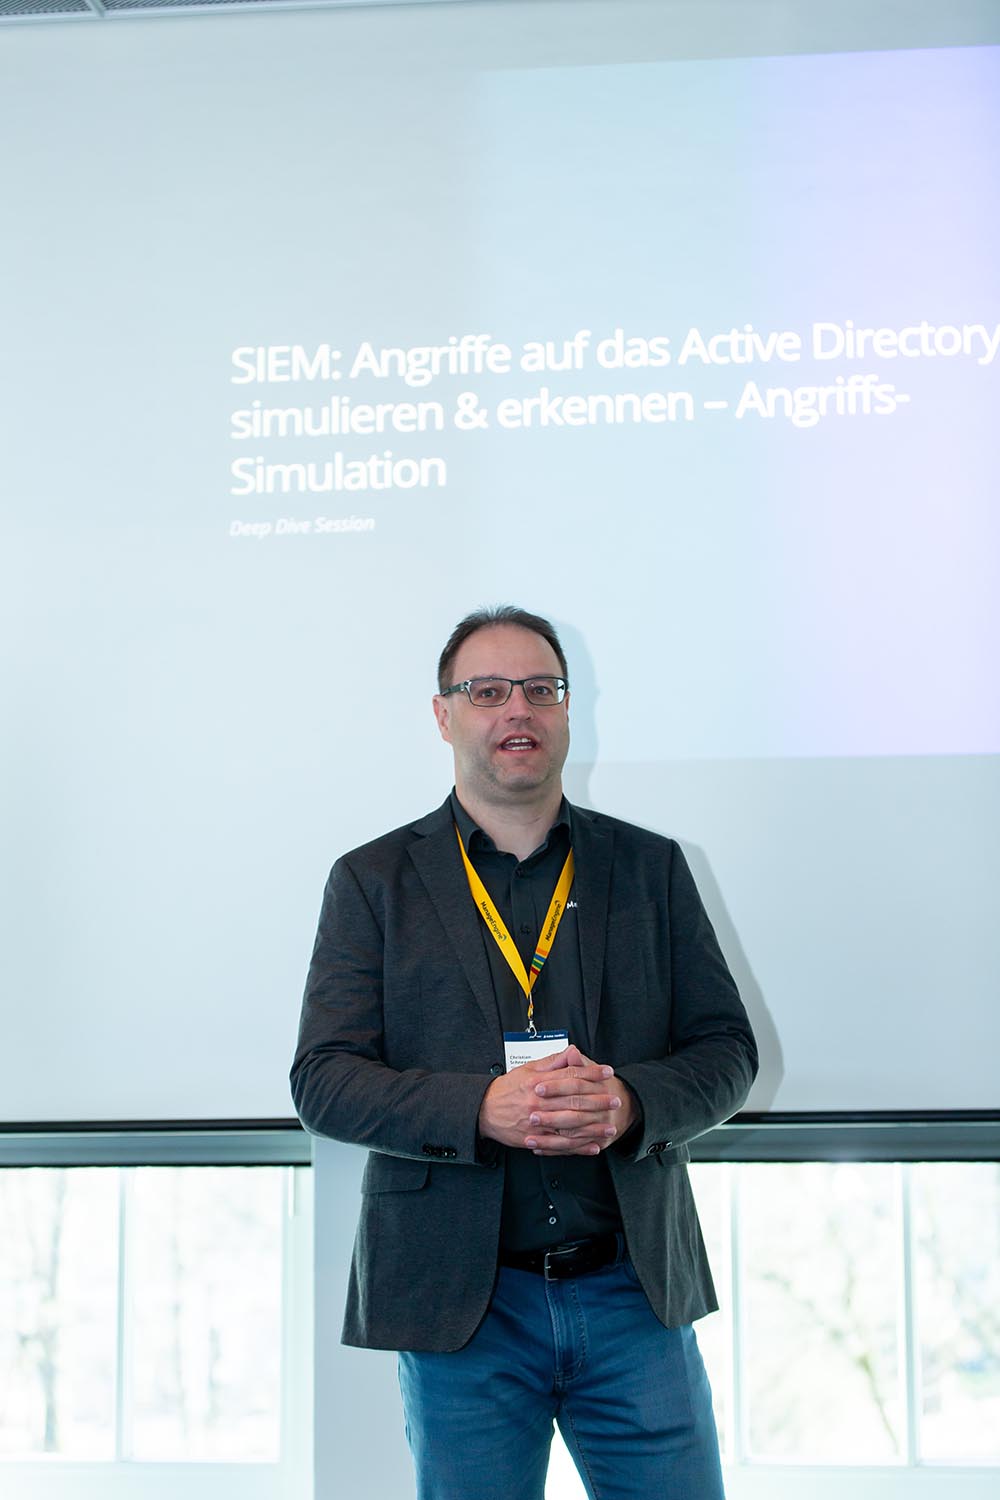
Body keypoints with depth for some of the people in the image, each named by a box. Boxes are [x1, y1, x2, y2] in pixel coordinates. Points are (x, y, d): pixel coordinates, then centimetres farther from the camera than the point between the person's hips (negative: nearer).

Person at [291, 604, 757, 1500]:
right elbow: (323, 1082, -3)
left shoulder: (651, 868, 9)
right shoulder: (373, 882, 4)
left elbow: (727, 1050, 7)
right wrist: (483, 1109, -19)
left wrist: (629, 1104, -15)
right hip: (460, 1303, -1)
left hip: (635, 1289, 2)